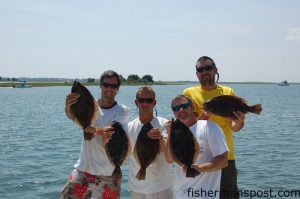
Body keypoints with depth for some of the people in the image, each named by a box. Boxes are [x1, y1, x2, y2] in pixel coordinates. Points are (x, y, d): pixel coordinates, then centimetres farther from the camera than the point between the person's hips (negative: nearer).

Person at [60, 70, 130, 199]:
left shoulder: (123, 111, -5)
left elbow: (114, 132, -21)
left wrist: (97, 130, -42)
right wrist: (68, 107, -47)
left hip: (108, 175, -1)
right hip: (83, 169, 2)